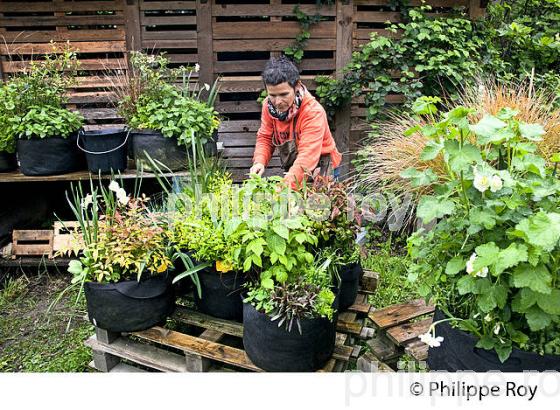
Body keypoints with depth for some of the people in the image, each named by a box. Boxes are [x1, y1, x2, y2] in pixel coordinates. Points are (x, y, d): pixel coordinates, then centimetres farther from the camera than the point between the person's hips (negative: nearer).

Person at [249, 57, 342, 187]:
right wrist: (259, 162, -20)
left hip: (320, 170, -4)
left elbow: (307, 156, -36)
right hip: (291, 169, 5)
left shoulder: (313, 112, -29)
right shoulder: (269, 105, -10)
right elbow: (265, 137, 1)